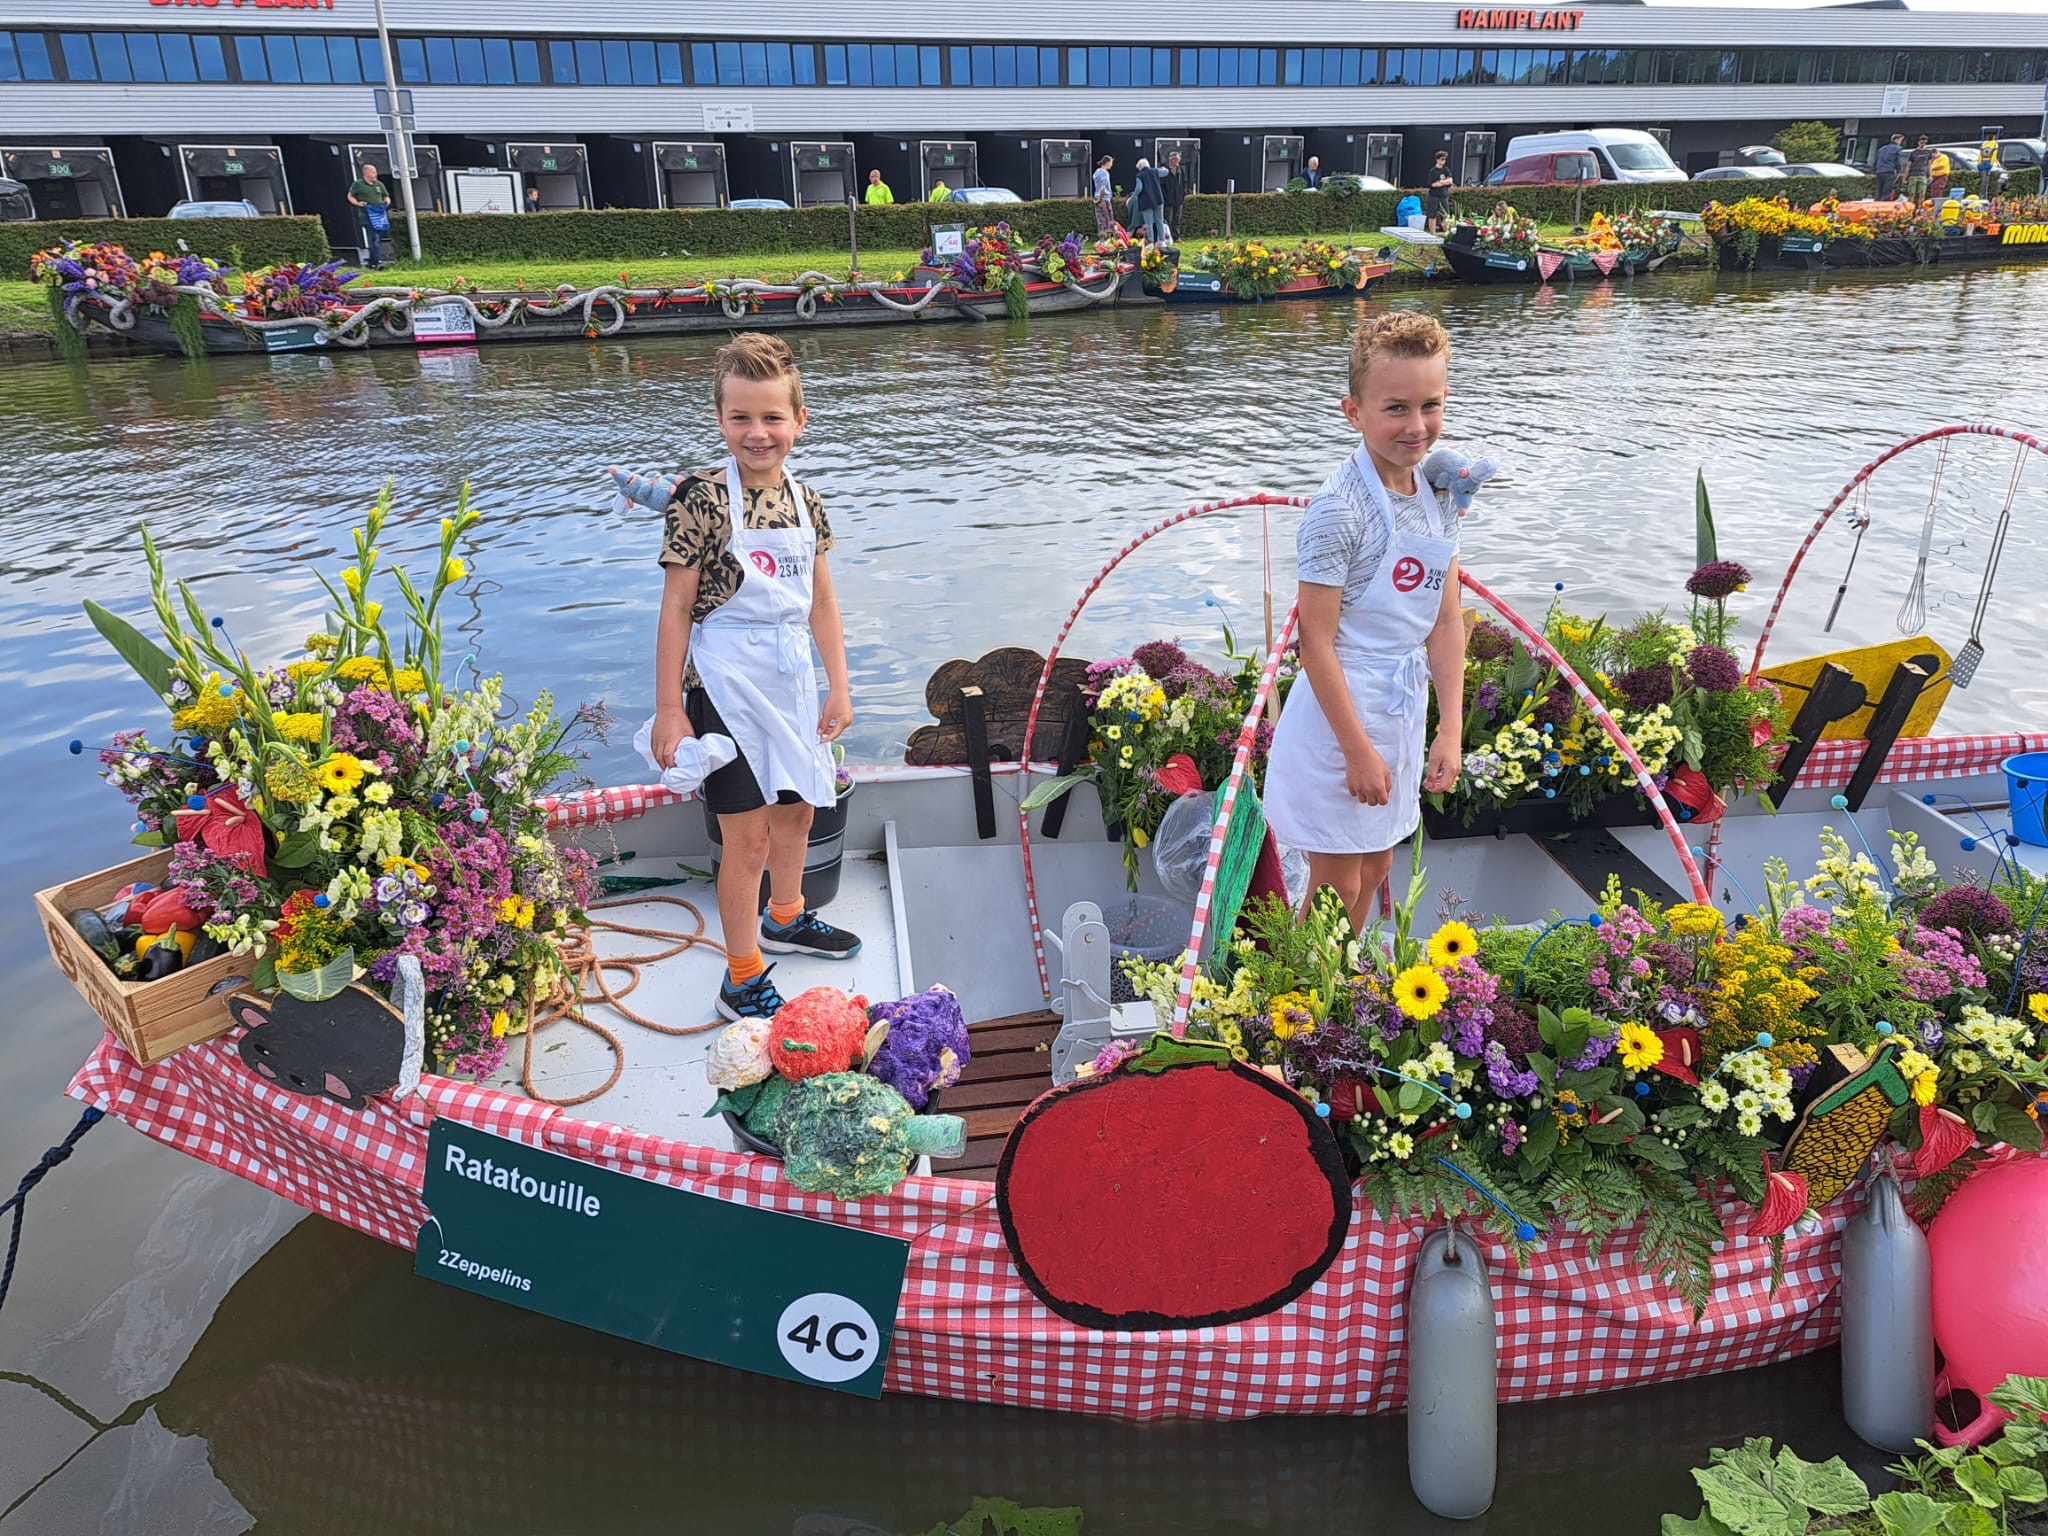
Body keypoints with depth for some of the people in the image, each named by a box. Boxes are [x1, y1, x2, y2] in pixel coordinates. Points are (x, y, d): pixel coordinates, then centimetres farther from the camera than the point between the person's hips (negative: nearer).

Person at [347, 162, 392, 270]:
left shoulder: (379, 184, 15)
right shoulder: (358, 184, 3)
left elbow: (386, 196, 26)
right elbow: (350, 196, 11)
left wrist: (387, 201, 3)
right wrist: (358, 203, -7)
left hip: (380, 215, 5)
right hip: (367, 216, -5)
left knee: (379, 238, 6)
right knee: (373, 239, -17)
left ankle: (371, 262, 15)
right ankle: (377, 261, -22)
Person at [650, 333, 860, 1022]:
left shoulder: (804, 501, 3)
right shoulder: (702, 499, -15)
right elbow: (677, 606, -14)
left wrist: (838, 686, 10)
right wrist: (668, 708, -14)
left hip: (791, 680, 7)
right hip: (726, 687, -6)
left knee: (796, 810, 22)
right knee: (748, 836, -2)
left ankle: (784, 918, 48)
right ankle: (742, 983, 13)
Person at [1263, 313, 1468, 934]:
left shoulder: (1439, 498, 1)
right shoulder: (1339, 509, -21)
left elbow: (1446, 622, 4)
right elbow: (1316, 641, -21)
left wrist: (1451, 731, 0)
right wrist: (1359, 750, -19)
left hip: (1403, 712, 8)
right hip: (1341, 712, -8)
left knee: (1375, 868, 22)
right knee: (1337, 888, 6)